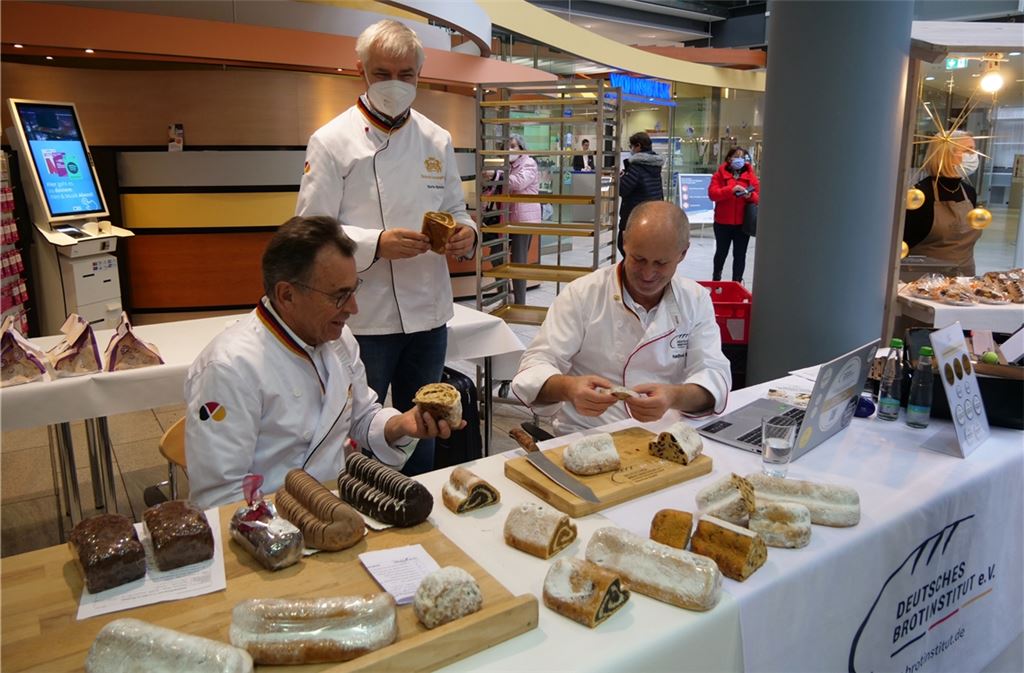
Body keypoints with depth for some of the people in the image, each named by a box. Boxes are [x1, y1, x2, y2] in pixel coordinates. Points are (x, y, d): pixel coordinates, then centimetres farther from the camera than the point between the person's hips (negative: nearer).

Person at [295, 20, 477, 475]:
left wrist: (466, 233, -10)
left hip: (429, 313, 5)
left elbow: (454, 211, 14)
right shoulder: (332, 141, -7)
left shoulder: (436, 140, 8)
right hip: (364, 317, -4)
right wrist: (375, 245, -26)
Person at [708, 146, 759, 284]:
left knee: (740, 254, 5)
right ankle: (716, 279, 34)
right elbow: (712, 193, -13)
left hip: (743, 223, 1)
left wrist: (750, 195, -20)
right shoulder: (720, 174, -1)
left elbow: (758, 197, 3)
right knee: (721, 252, 13)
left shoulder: (750, 175, 5)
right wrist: (731, 189, -25)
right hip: (723, 222, -1)